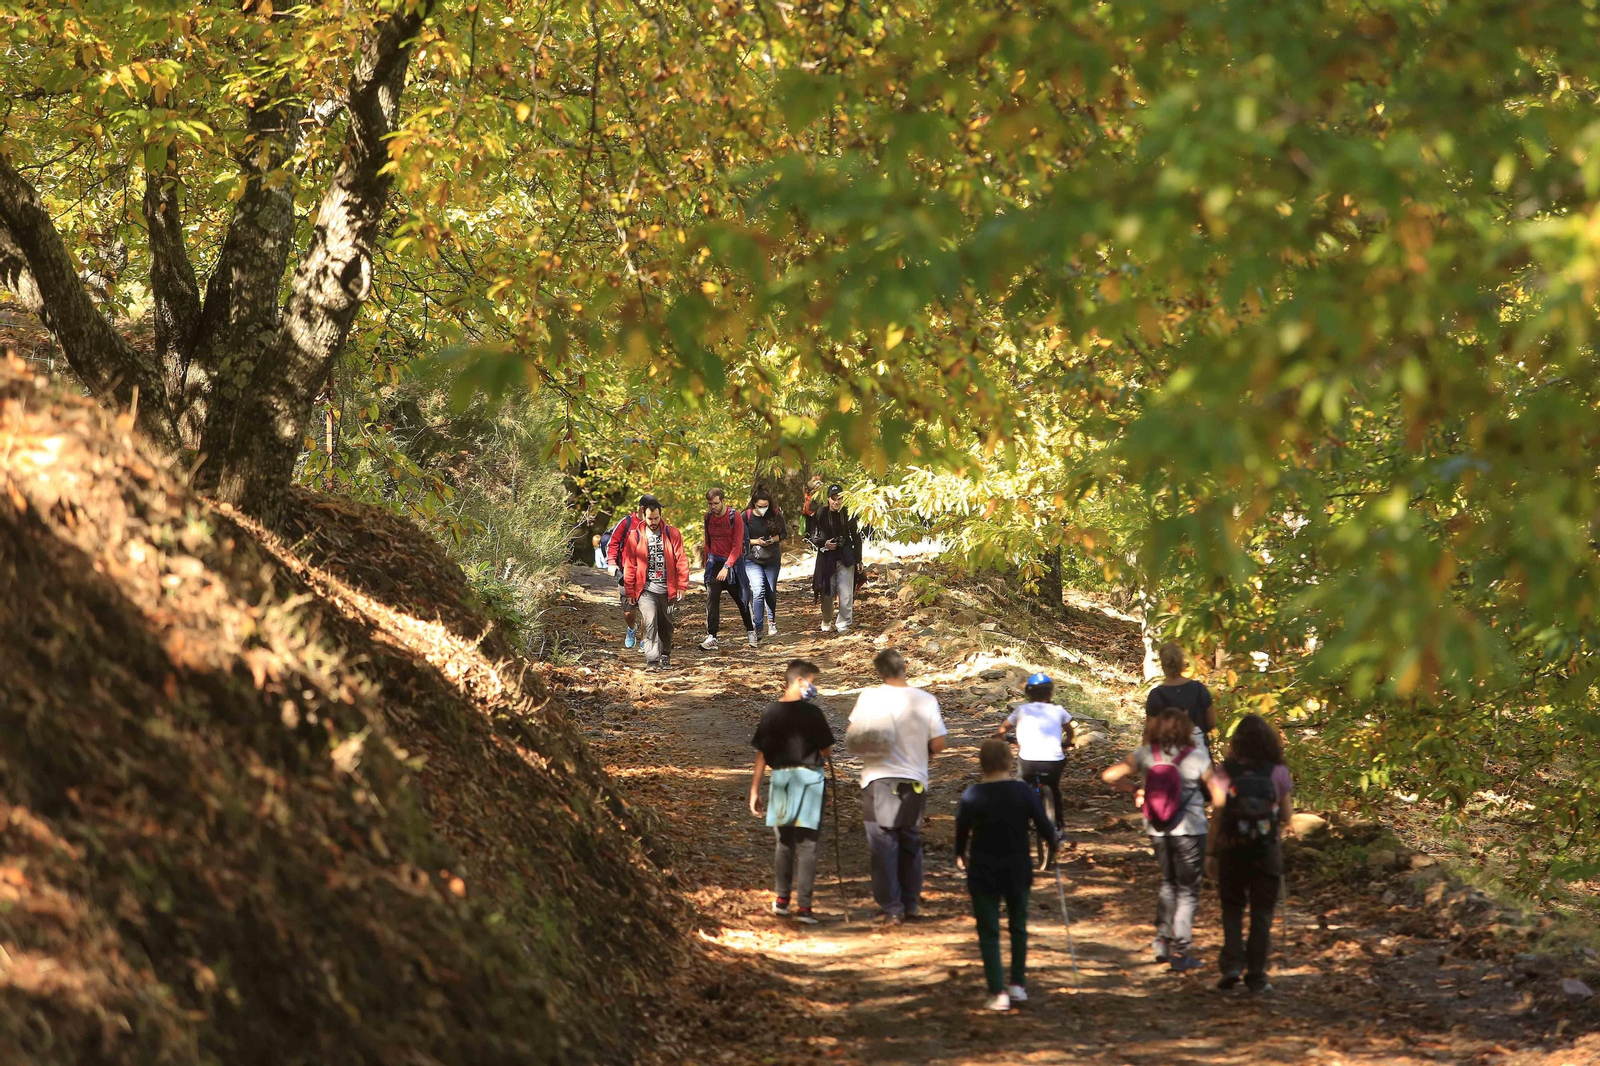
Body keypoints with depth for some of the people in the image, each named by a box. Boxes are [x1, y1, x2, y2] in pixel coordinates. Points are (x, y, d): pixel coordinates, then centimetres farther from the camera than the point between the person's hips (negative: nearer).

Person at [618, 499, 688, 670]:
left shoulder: (672, 534, 1)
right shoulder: (635, 536, 0)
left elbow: (681, 561, 0)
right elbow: (629, 566, 3)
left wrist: (682, 586, -5)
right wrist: (629, 592, 3)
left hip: (667, 590, 2)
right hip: (646, 590, -2)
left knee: (665, 625, 13)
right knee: (649, 622, -17)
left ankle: (665, 657, 30)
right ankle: (652, 660, -18)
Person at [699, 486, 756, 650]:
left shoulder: (734, 517, -12)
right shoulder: (708, 517, 3)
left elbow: (737, 545, -14)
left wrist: (727, 567, -21)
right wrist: (707, 561, 12)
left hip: (733, 561, -3)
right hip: (715, 561, 3)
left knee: (740, 598, 7)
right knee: (711, 598, -12)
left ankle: (751, 631, 27)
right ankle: (711, 637, -15)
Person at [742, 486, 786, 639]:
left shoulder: (776, 514, -6)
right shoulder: (745, 516, -10)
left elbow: (784, 533, 5)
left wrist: (773, 539, -14)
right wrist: (756, 542, -17)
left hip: (772, 558, 2)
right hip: (752, 560, -2)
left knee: (771, 592, 11)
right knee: (758, 591, -15)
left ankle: (771, 623, 31)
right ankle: (757, 628, -14)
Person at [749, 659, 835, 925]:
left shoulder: (770, 712, 2)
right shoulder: (811, 712, -10)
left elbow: (761, 753, 3)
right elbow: (826, 752, -5)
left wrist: (754, 789, 7)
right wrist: (825, 728, 12)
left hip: (780, 778, 4)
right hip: (809, 779, -4)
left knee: (785, 842, 20)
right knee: (807, 845, -2)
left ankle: (781, 898, 31)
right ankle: (803, 906, -9)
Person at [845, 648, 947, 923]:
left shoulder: (869, 697, -8)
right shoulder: (926, 700, -4)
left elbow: (851, 738, -5)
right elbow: (938, 744, -3)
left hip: (878, 780, -2)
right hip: (914, 781, 2)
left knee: (883, 845, 4)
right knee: (911, 843, 16)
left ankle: (891, 908, 1)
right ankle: (911, 904, 21)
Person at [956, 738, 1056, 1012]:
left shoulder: (971, 797, -13)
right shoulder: (1025, 793, -9)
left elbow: (961, 831, -5)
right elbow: (1043, 825, -2)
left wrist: (961, 856, 16)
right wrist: (1053, 847, 20)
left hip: (983, 872, -2)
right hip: (1018, 869, 2)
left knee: (989, 932, 4)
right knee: (1018, 927, 19)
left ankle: (998, 992, 0)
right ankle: (1018, 984, 23)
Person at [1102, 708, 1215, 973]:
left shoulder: (1144, 755, -4)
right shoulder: (1196, 756, -11)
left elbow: (1110, 776, -8)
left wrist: (1134, 789, 5)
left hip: (1157, 831, 4)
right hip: (1189, 829, -4)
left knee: (1168, 883, 24)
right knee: (1188, 890, 6)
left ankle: (1162, 939, 19)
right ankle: (1180, 951, 4)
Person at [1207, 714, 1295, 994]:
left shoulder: (1225, 772, -9)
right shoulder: (1278, 773, -7)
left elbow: (1217, 816, -7)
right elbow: (1287, 818, -2)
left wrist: (1211, 853, 1)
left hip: (1232, 850, 0)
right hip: (1268, 852, 0)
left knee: (1232, 909, 17)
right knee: (1262, 913, 9)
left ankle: (1232, 963, 2)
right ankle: (1256, 976, 9)